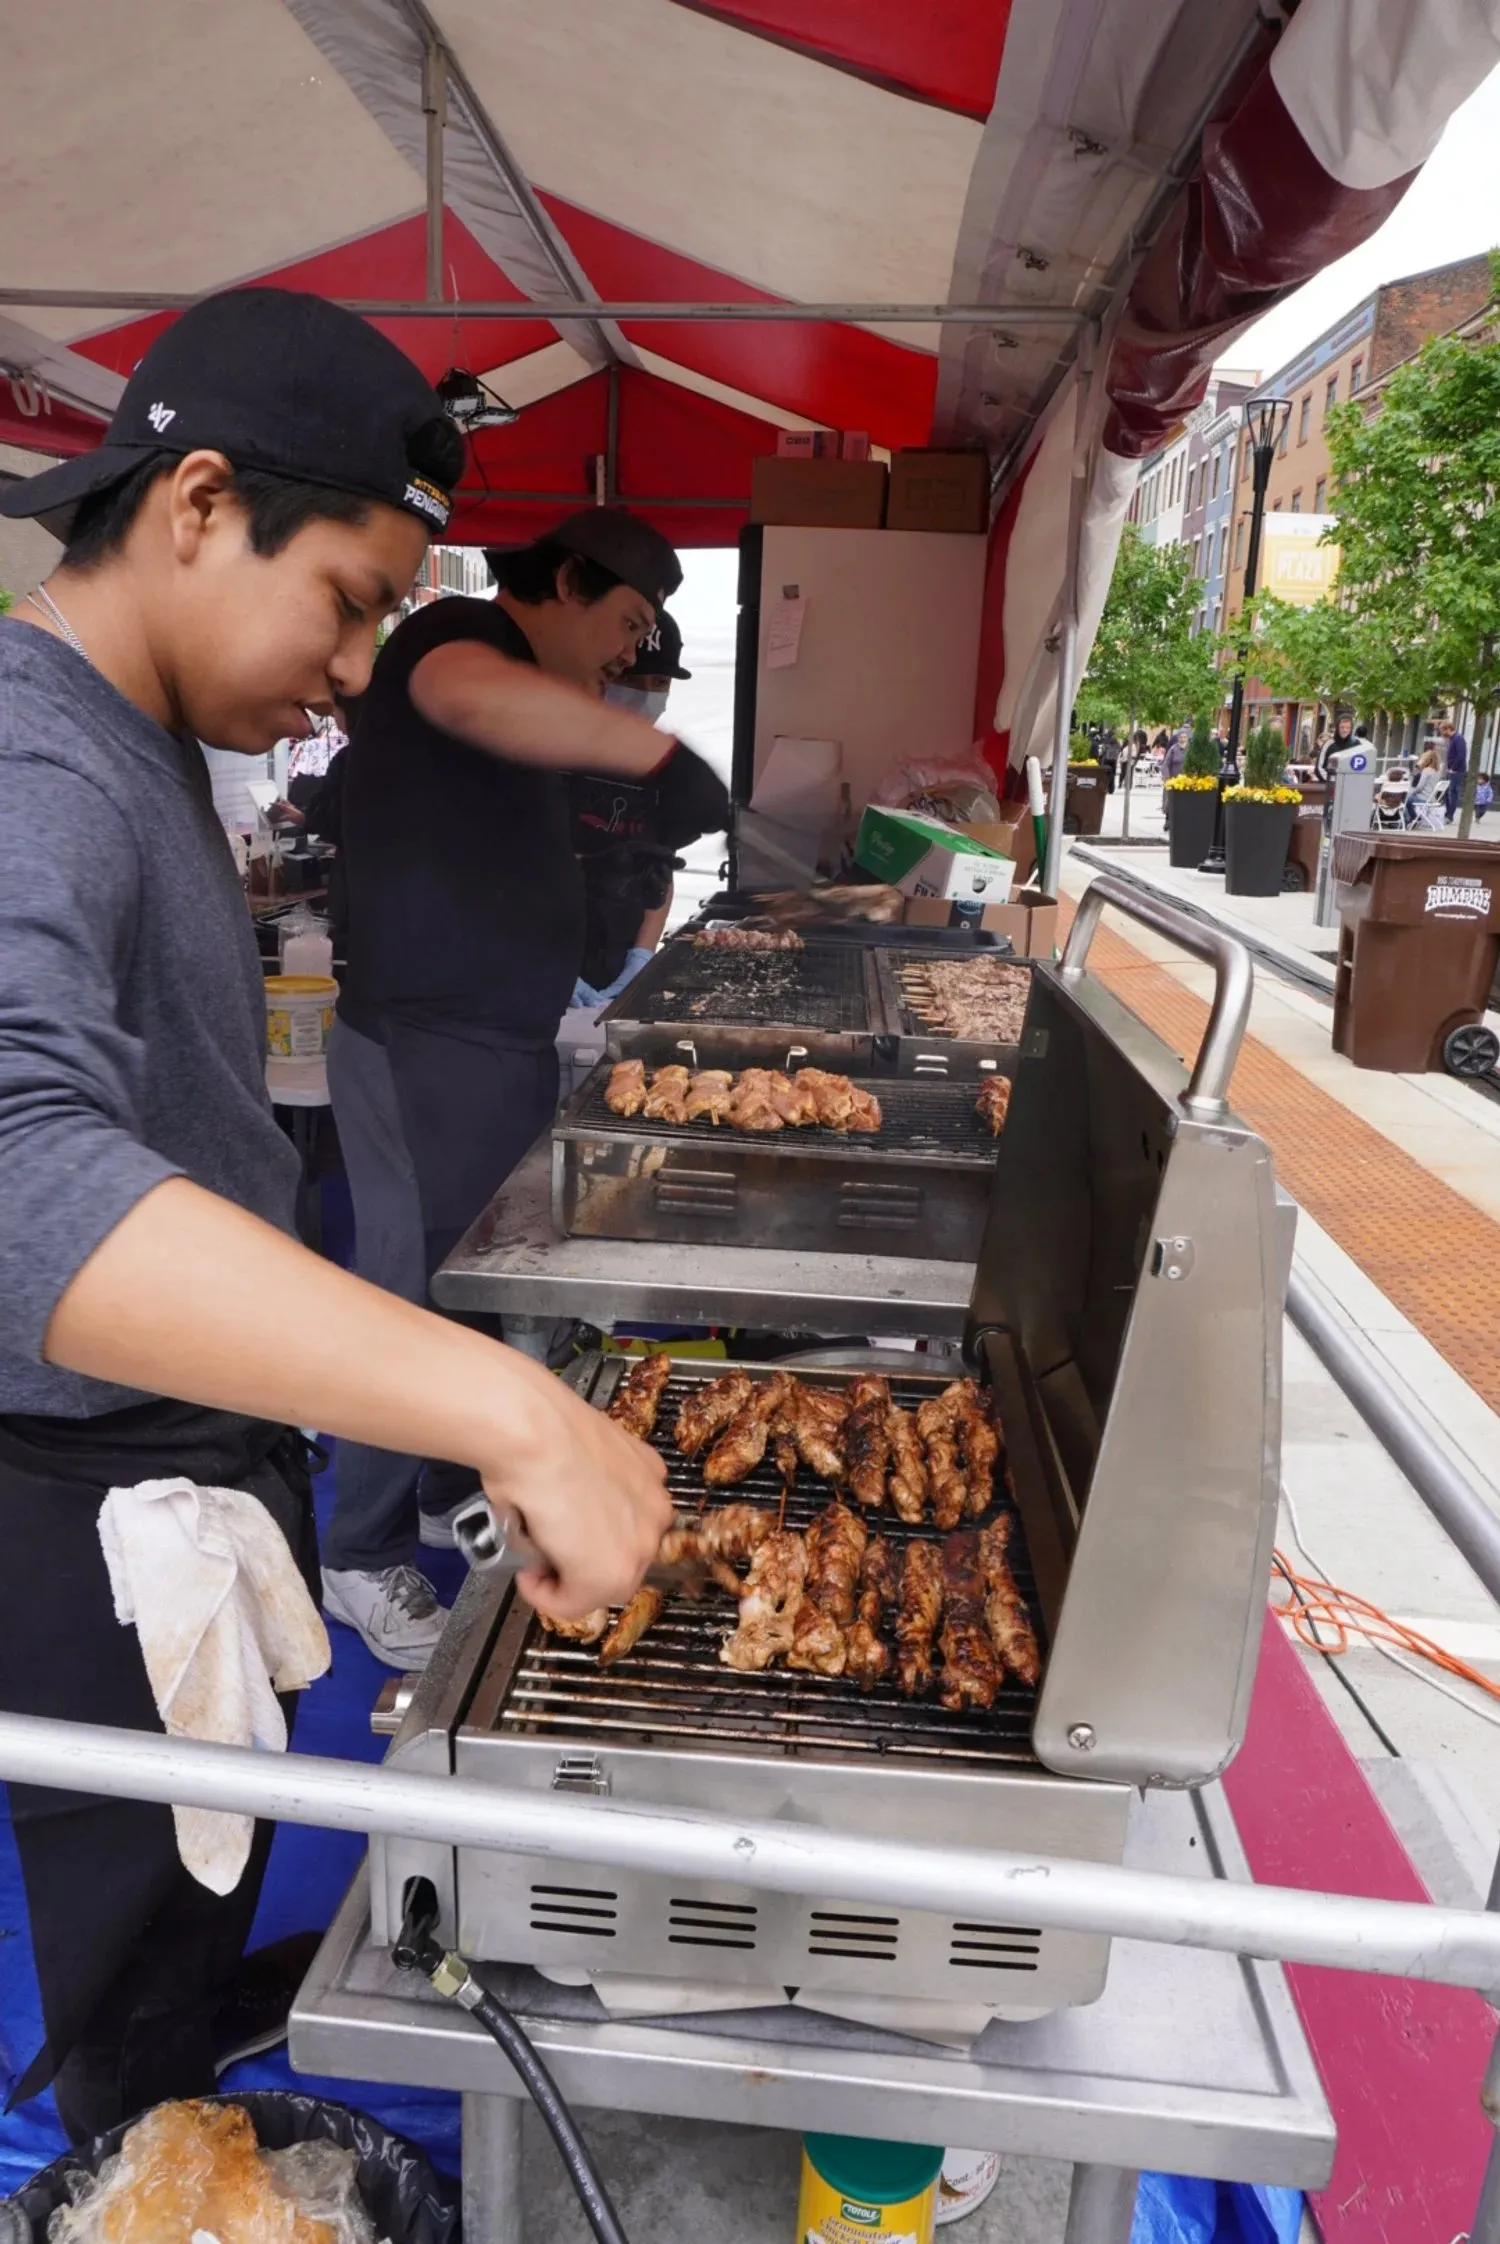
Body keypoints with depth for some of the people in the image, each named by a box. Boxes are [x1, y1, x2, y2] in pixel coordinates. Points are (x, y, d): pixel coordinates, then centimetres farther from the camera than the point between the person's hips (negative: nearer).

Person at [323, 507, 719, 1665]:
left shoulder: (538, 696, 18)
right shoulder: (456, 634, -11)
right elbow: (478, 700, -37)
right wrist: (666, 754, -42)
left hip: (511, 1043, 9)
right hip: (420, 1046, -9)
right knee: (411, 1298, 1)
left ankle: (455, 1491, 36)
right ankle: (365, 1558, 18)